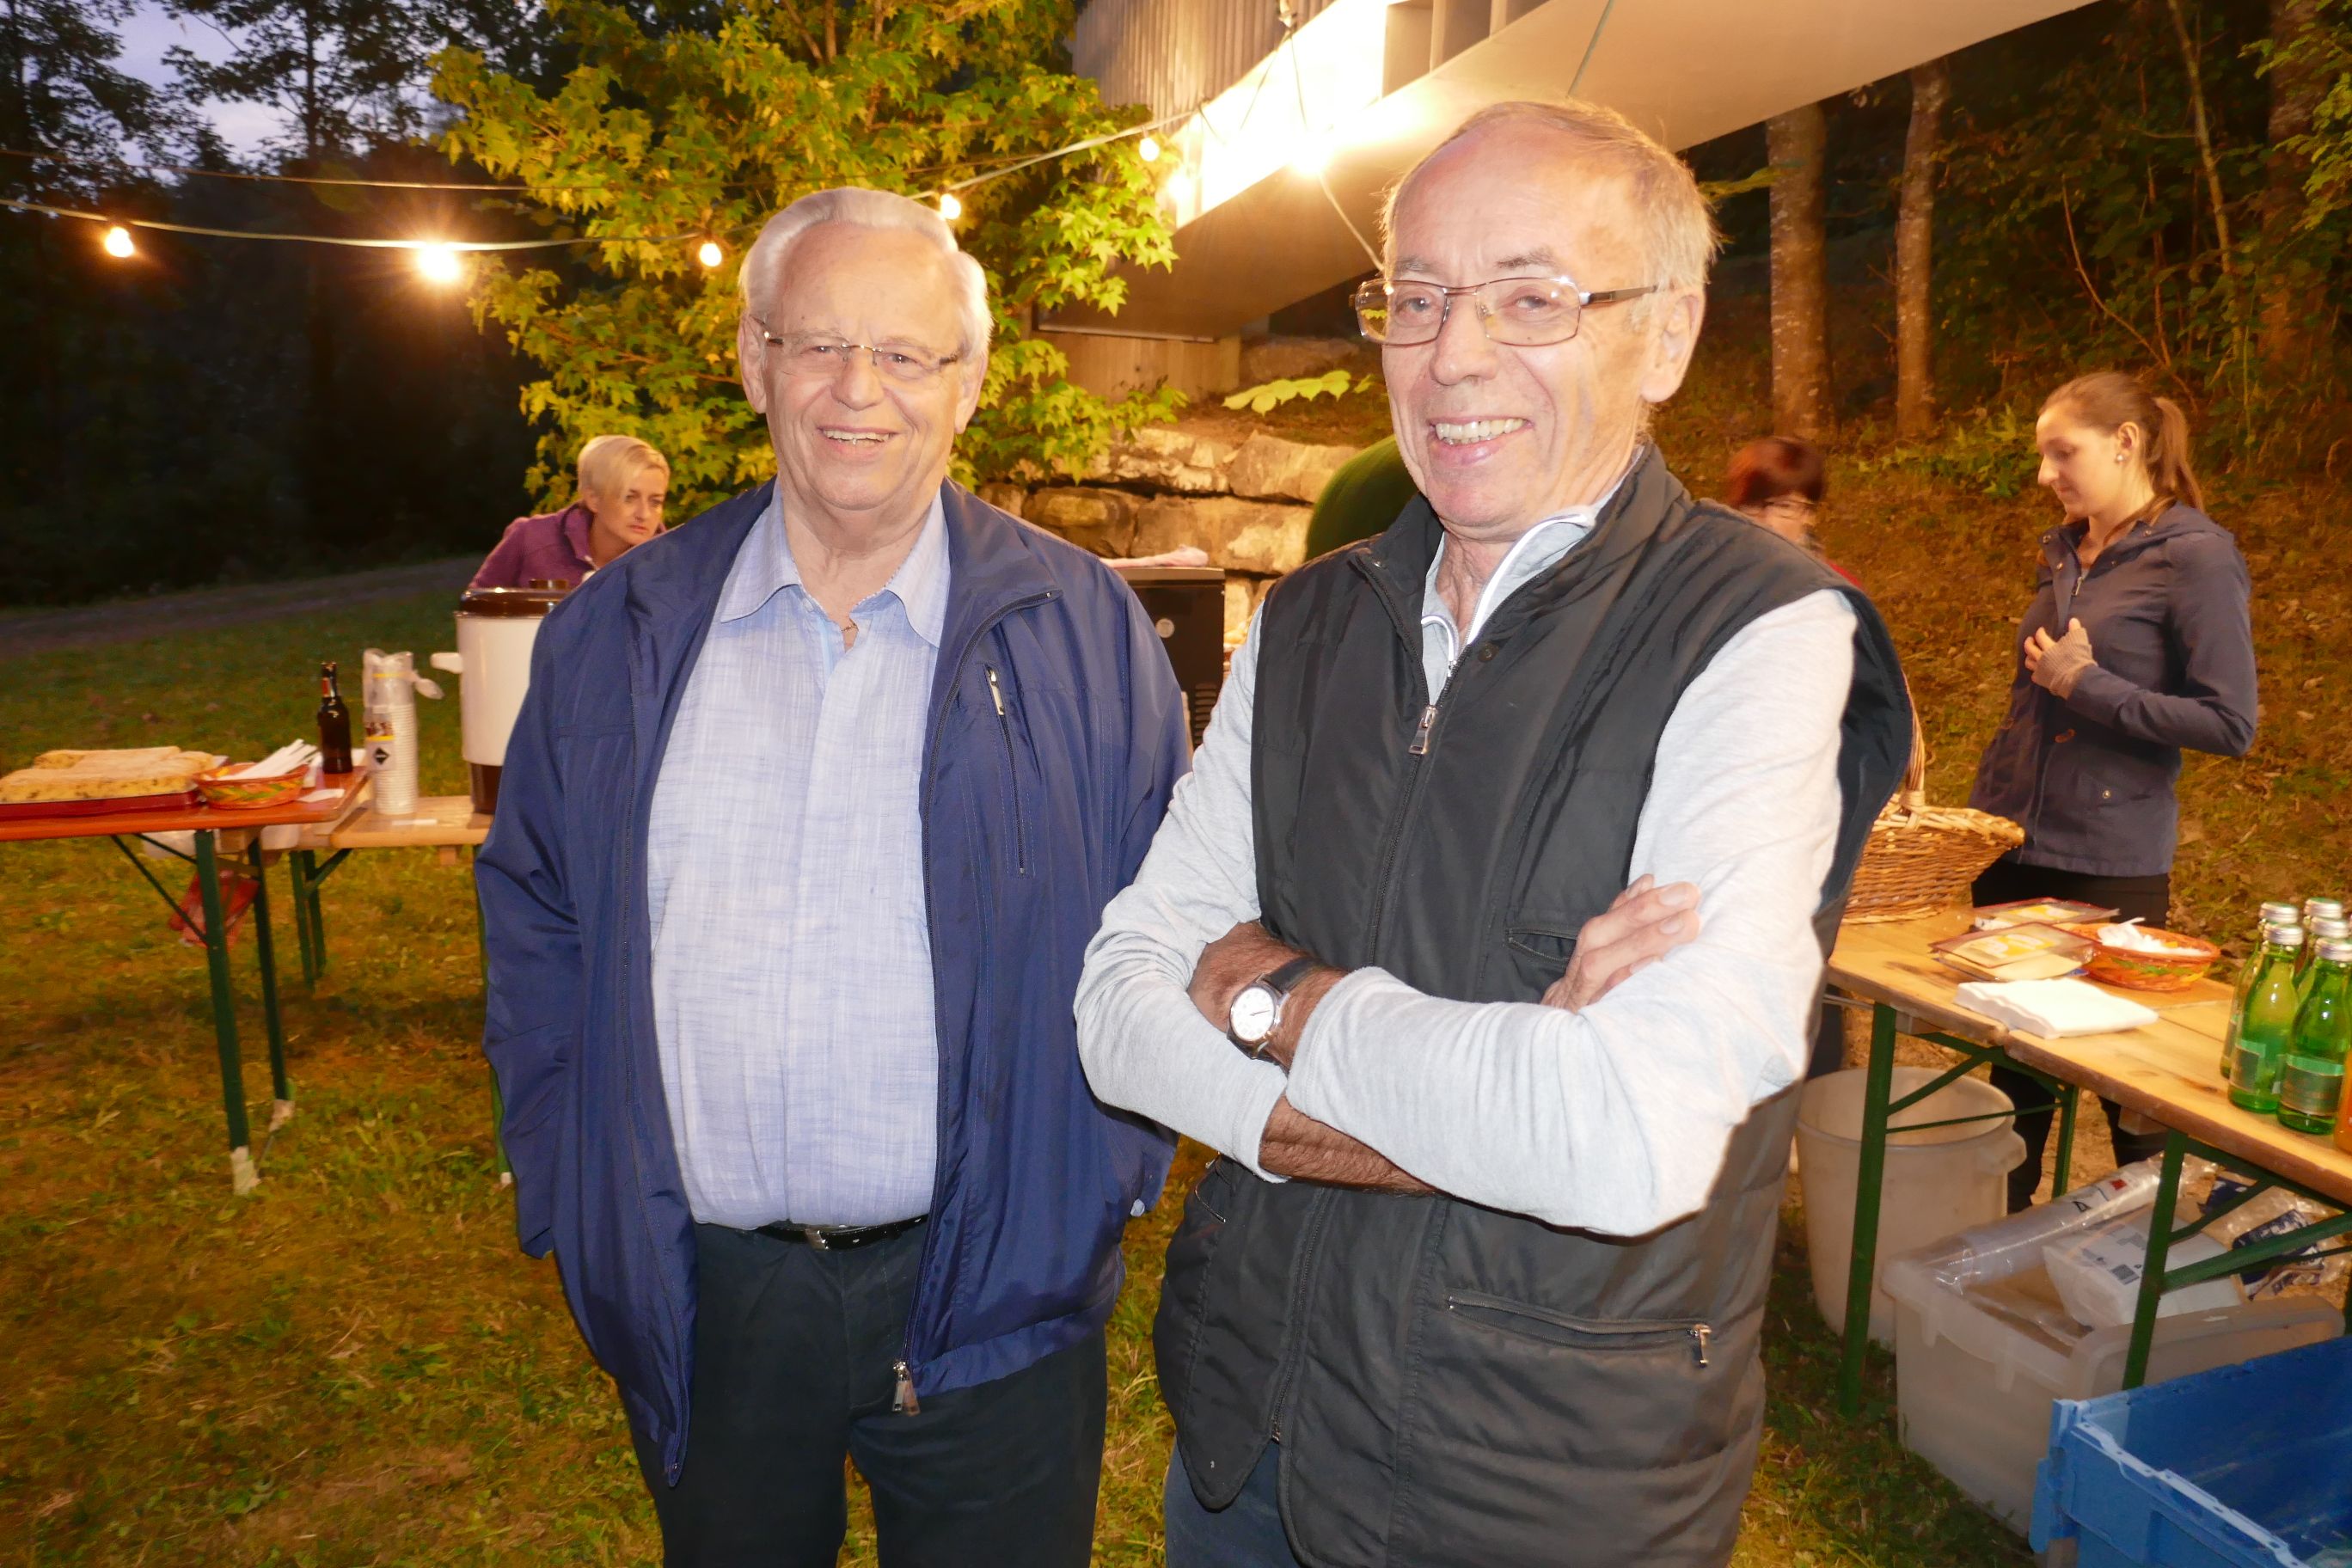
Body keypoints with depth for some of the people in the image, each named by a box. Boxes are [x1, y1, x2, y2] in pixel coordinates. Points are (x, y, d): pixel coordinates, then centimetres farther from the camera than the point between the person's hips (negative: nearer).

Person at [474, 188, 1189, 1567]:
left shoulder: (1085, 629, -4)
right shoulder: (616, 637, 2)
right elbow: (536, 924, 9)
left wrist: (1108, 1175, -7)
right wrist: (569, 1184, 2)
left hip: (992, 1290, -2)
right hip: (698, 1291, 3)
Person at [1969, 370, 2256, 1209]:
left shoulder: (2196, 558, -10)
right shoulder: (2065, 553, 11)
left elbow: (2230, 724, -14)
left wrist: (2087, 685, -16)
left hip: (2110, 859, -6)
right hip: (2013, 844, 7)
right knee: (2012, 1056, 15)